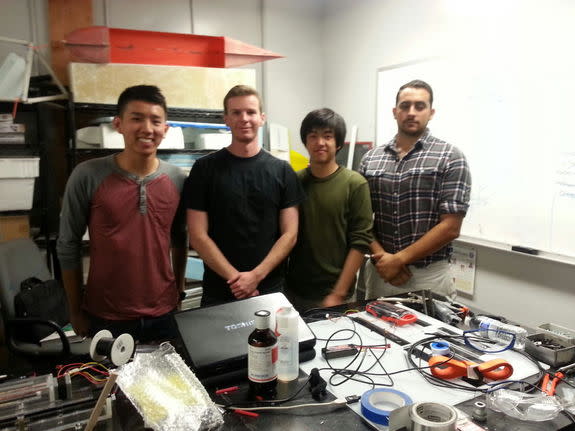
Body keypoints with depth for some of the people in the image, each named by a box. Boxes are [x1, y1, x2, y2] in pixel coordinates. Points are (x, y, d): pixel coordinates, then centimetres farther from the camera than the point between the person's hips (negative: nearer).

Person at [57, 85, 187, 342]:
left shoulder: (177, 180, -3)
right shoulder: (87, 176, -12)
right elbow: (68, 246, -5)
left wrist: (179, 294, 11)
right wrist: (76, 311, -1)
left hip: (164, 316, 3)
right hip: (104, 319, -2)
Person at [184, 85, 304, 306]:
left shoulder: (282, 171, 2)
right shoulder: (205, 169, -2)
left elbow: (289, 234, -1)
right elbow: (198, 236, -6)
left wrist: (256, 276, -13)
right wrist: (235, 278, -14)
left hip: (270, 290, 1)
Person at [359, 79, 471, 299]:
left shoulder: (450, 157, -5)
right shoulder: (370, 159, 5)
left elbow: (450, 227, -11)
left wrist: (399, 259, -13)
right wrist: (380, 256, -11)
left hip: (428, 275, -3)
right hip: (379, 271, 3)